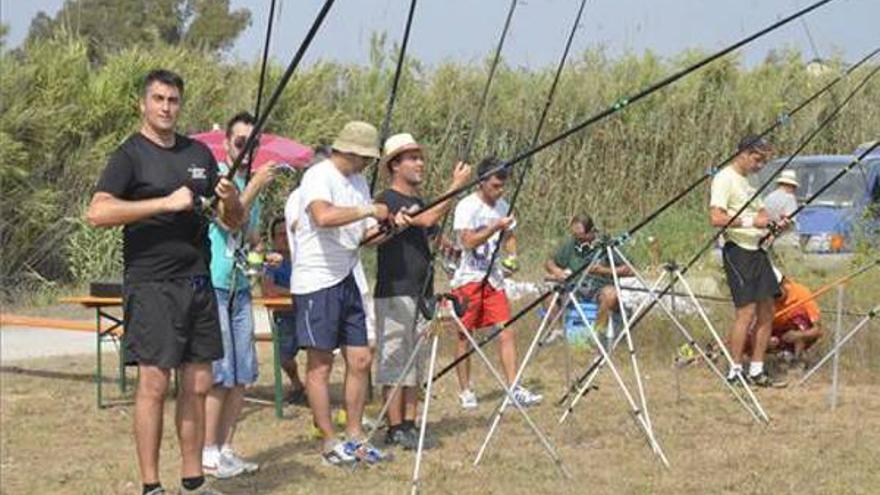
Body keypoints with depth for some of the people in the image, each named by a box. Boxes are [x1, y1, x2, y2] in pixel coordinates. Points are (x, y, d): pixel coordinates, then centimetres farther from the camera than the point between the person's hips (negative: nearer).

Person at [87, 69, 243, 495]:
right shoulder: (130, 155, -2)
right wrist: (166, 203, -20)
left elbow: (234, 221, 20)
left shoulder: (199, 154, 16)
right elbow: (98, 212, -17)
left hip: (198, 283, 6)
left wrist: (231, 200, -4)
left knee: (197, 386, 7)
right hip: (151, 285, -6)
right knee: (154, 384, -7)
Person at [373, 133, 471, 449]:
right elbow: (427, 219, -23)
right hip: (394, 294, -9)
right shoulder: (388, 200, -10)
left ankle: (410, 425, 14)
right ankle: (395, 429, -2)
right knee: (394, 362, -5)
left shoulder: (418, 200, 18)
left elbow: (432, 233, 20)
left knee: (415, 364, 10)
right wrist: (456, 186, -19)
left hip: (420, 293, 9)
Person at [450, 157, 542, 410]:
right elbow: (468, 241, -19)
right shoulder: (467, 207, -11)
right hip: (469, 278, -6)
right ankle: (465, 391, 11)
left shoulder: (502, 206, 10)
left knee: (506, 332, -4)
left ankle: (514, 388, -4)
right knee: (464, 336, 1)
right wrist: (496, 226, -23)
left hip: (494, 278, 6)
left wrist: (512, 256, 2)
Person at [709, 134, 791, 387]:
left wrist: (775, 223, 3)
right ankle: (735, 371, -7)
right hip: (737, 250, -9)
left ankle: (756, 370, 13)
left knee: (766, 311, 7)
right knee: (747, 311, -12)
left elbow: (760, 212, 25)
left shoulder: (748, 181, 20)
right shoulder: (725, 178, -9)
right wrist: (750, 221, -23)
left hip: (757, 250, 9)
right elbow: (716, 218, -19)